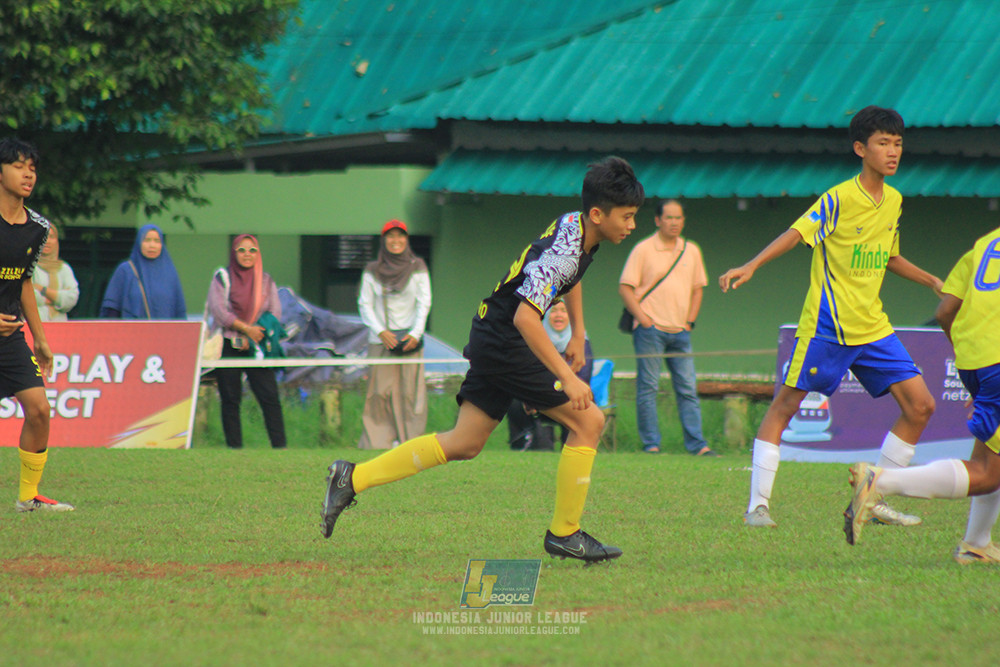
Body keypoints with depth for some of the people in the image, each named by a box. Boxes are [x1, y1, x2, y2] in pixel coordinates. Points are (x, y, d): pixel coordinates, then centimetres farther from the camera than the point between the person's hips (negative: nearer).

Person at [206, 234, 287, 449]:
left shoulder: (266, 281, 11)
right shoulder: (222, 278, 3)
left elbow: (275, 314, 5)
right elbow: (217, 310, -8)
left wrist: (250, 338, -8)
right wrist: (246, 328, -13)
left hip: (257, 346, 2)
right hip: (228, 346, -2)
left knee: (270, 397, -9)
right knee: (230, 399, -3)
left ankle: (280, 446, -10)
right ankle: (234, 446, 2)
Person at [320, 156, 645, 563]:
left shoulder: (577, 226, 5)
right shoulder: (562, 252, -25)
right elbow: (525, 318, -34)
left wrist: (577, 334, 29)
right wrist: (567, 378, -33)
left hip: (491, 341, 10)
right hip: (505, 344, -10)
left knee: (464, 444, 11)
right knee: (588, 421, -6)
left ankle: (352, 479, 10)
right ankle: (564, 533, 1)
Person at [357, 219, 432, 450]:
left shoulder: (417, 268, 6)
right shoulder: (372, 271, 7)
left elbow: (424, 303, 4)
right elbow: (365, 304, 4)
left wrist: (415, 333, -10)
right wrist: (381, 332, -10)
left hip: (410, 339, 0)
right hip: (380, 341, 0)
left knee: (410, 392, -6)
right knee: (380, 391, -6)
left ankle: (410, 438, -4)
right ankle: (378, 440, -5)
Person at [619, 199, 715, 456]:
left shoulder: (691, 251, 13)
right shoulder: (643, 250, -1)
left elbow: (698, 288, 22)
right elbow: (625, 287, -3)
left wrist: (690, 321, 10)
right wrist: (643, 318, -11)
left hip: (680, 331, 4)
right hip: (650, 329, -4)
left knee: (688, 388, 2)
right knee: (648, 387, -4)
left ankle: (697, 444, 2)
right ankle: (650, 444, -1)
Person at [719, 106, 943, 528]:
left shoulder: (894, 201, 10)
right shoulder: (839, 199, -11)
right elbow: (796, 234, -19)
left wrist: (932, 281, 21)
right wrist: (751, 266, -32)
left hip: (873, 327, 7)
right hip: (827, 324, -7)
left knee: (920, 405, 1)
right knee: (786, 404, -5)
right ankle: (757, 504, 0)